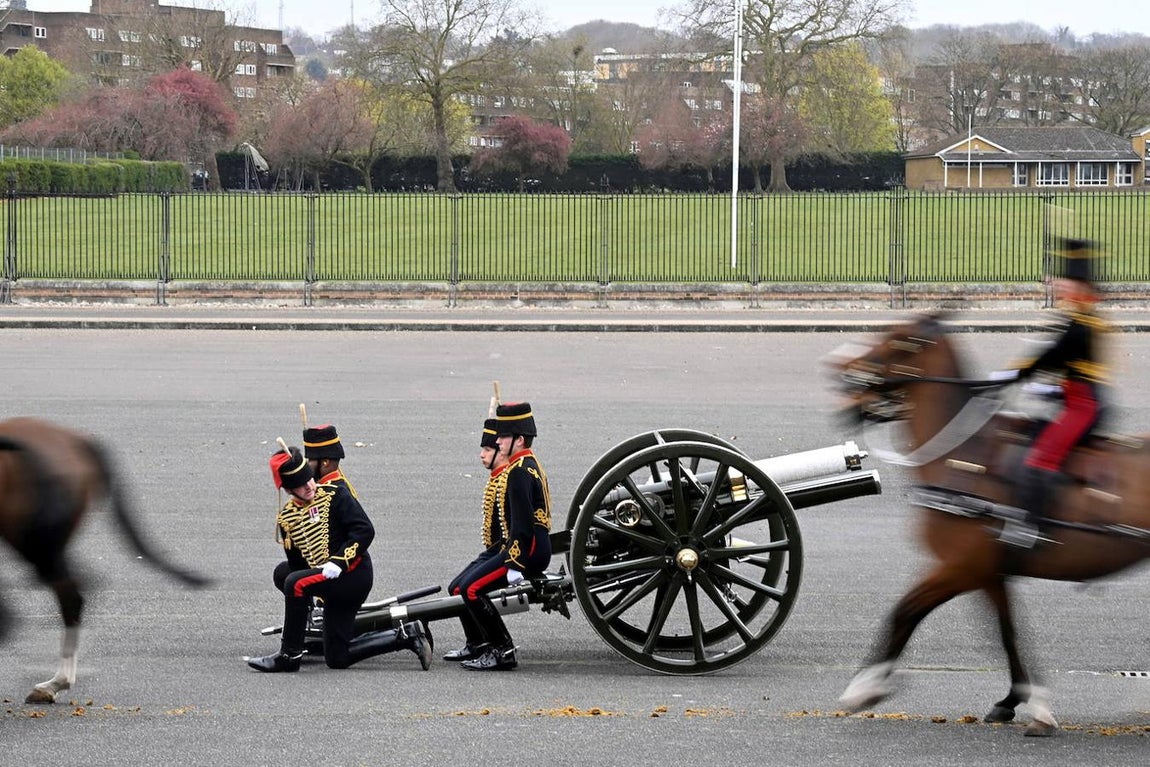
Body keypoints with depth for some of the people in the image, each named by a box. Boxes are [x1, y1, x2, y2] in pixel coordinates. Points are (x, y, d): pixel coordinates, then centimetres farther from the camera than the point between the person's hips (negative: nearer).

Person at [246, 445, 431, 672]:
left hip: (353, 574, -9)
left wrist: (338, 562, -25)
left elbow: (365, 531, -16)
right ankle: (406, 637, 19)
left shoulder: (335, 495, -7)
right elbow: (296, 562, 13)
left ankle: (289, 655, -18)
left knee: (295, 583, -27)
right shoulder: (286, 518, 9)